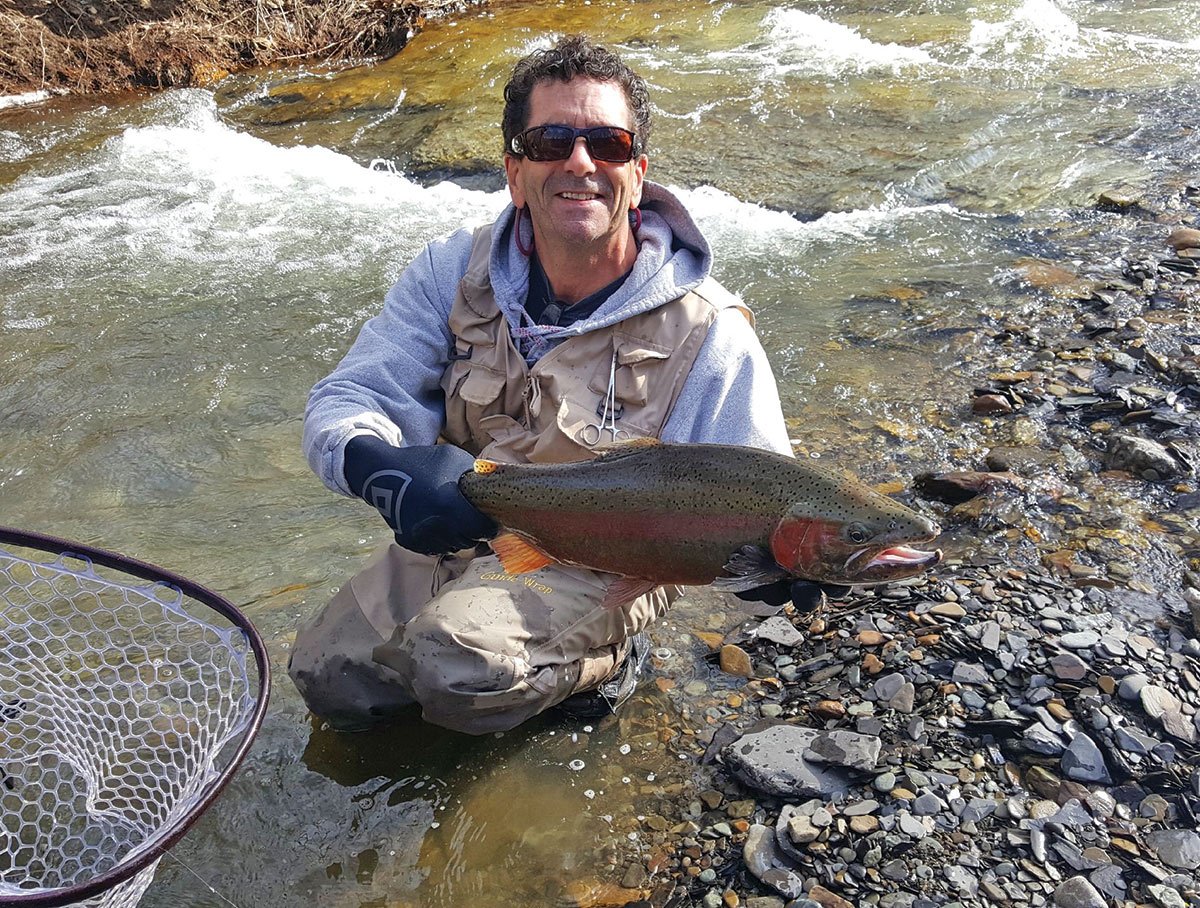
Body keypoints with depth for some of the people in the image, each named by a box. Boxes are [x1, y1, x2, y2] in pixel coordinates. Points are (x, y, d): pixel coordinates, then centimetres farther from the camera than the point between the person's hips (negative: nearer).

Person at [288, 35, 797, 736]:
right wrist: (378, 466, -34)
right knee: (329, 676, -5)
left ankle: (597, 661, 3)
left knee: (458, 668, -29)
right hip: (454, 533, 5)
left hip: (602, 564, -4)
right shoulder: (456, 273, -7)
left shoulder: (703, 329, -18)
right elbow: (343, 402, -9)